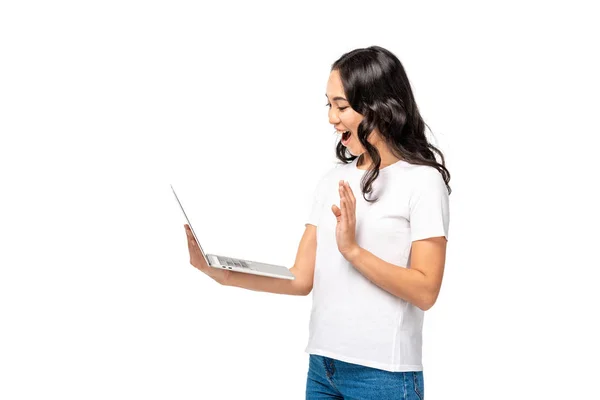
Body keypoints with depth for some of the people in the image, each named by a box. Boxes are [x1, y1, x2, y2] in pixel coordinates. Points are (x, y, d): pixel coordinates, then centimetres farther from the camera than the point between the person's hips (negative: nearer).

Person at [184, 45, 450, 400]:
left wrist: (353, 251, -22)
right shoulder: (333, 180, 9)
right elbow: (302, 279, 5)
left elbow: (425, 291, -14)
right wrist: (226, 275, -6)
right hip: (322, 365, 5)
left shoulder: (422, 181, -8)